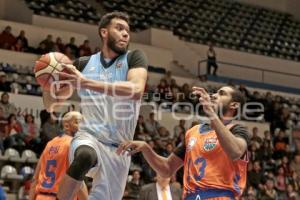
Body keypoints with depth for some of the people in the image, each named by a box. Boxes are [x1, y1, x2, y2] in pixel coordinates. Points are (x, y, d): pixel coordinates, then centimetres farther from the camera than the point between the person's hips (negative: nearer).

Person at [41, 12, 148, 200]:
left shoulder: (134, 58, 1)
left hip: (118, 148, 1)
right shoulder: (83, 64, 7)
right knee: (85, 155, -36)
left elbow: (136, 90, -22)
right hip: (89, 137, 0)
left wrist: (87, 83, -28)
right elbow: (51, 105, 13)